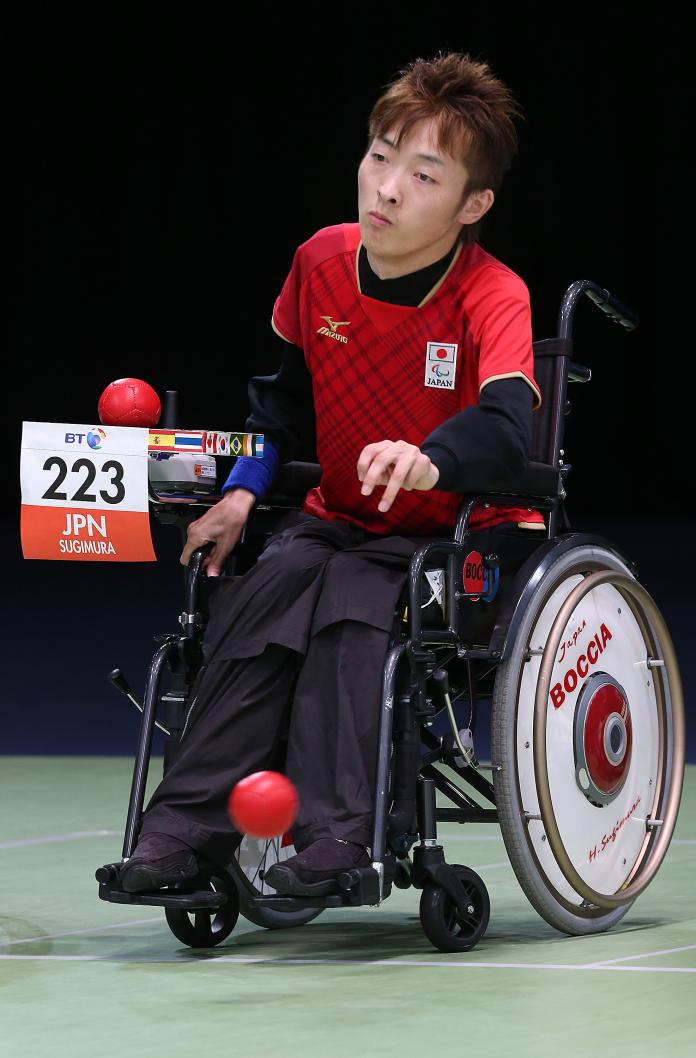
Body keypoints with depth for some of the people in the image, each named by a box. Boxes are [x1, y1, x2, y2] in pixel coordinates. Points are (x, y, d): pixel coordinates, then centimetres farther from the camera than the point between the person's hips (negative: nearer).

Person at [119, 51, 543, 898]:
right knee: (257, 596, -25)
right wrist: (244, 489, 2)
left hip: (463, 535, -5)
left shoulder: (493, 297, -20)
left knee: (354, 609, -34)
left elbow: (507, 429, -39)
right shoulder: (322, 262, -2)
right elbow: (289, 395, 16)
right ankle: (193, 819, -26)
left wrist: (430, 460, -60)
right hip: (341, 520, 5)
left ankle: (338, 830, -34)